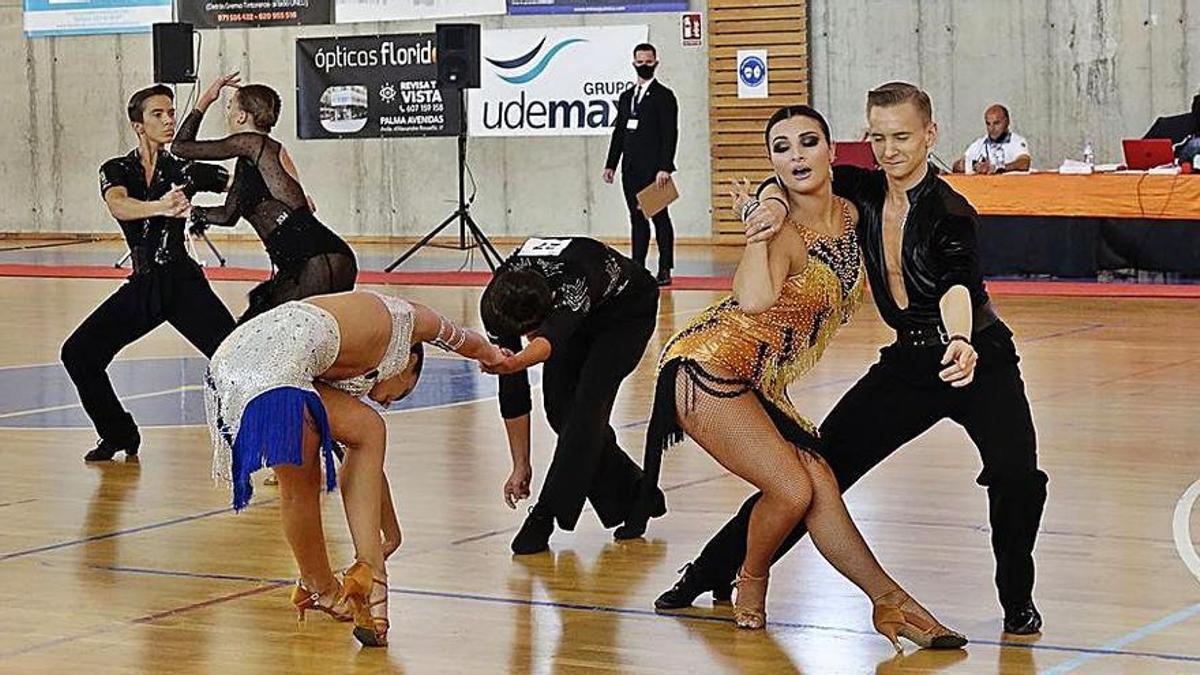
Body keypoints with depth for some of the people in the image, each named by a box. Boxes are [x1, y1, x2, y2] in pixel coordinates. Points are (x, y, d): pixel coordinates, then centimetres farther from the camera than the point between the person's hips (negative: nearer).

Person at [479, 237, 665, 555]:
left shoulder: (572, 281, -44)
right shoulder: (501, 301, -26)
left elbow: (549, 340, -62)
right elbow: (512, 389, -19)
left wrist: (513, 362, -84)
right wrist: (520, 465, -16)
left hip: (627, 310, -6)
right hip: (579, 318, 6)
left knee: (587, 401, -22)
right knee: (559, 408, -5)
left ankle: (545, 515, -19)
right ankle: (636, 498, 11)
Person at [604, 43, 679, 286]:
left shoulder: (664, 96, -3)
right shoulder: (626, 97, 17)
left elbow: (670, 134, -10)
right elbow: (618, 132, 18)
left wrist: (665, 168, -18)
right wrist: (611, 164, 10)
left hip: (653, 169, -6)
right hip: (631, 170, 6)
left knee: (660, 217, -4)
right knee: (637, 218, 8)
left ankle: (665, 270, -2)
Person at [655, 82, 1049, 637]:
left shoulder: (949, 211, -21)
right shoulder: (862, 193, -5)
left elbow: (957, 286, -38)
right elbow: (786, 182, 4)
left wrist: (961, 343, -59)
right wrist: (775, 202, -20)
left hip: (977, 360, -5)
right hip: (907, 360, 5)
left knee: (1016, 477, -27)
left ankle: (1017, 600, -3)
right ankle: (711, 572, 15)